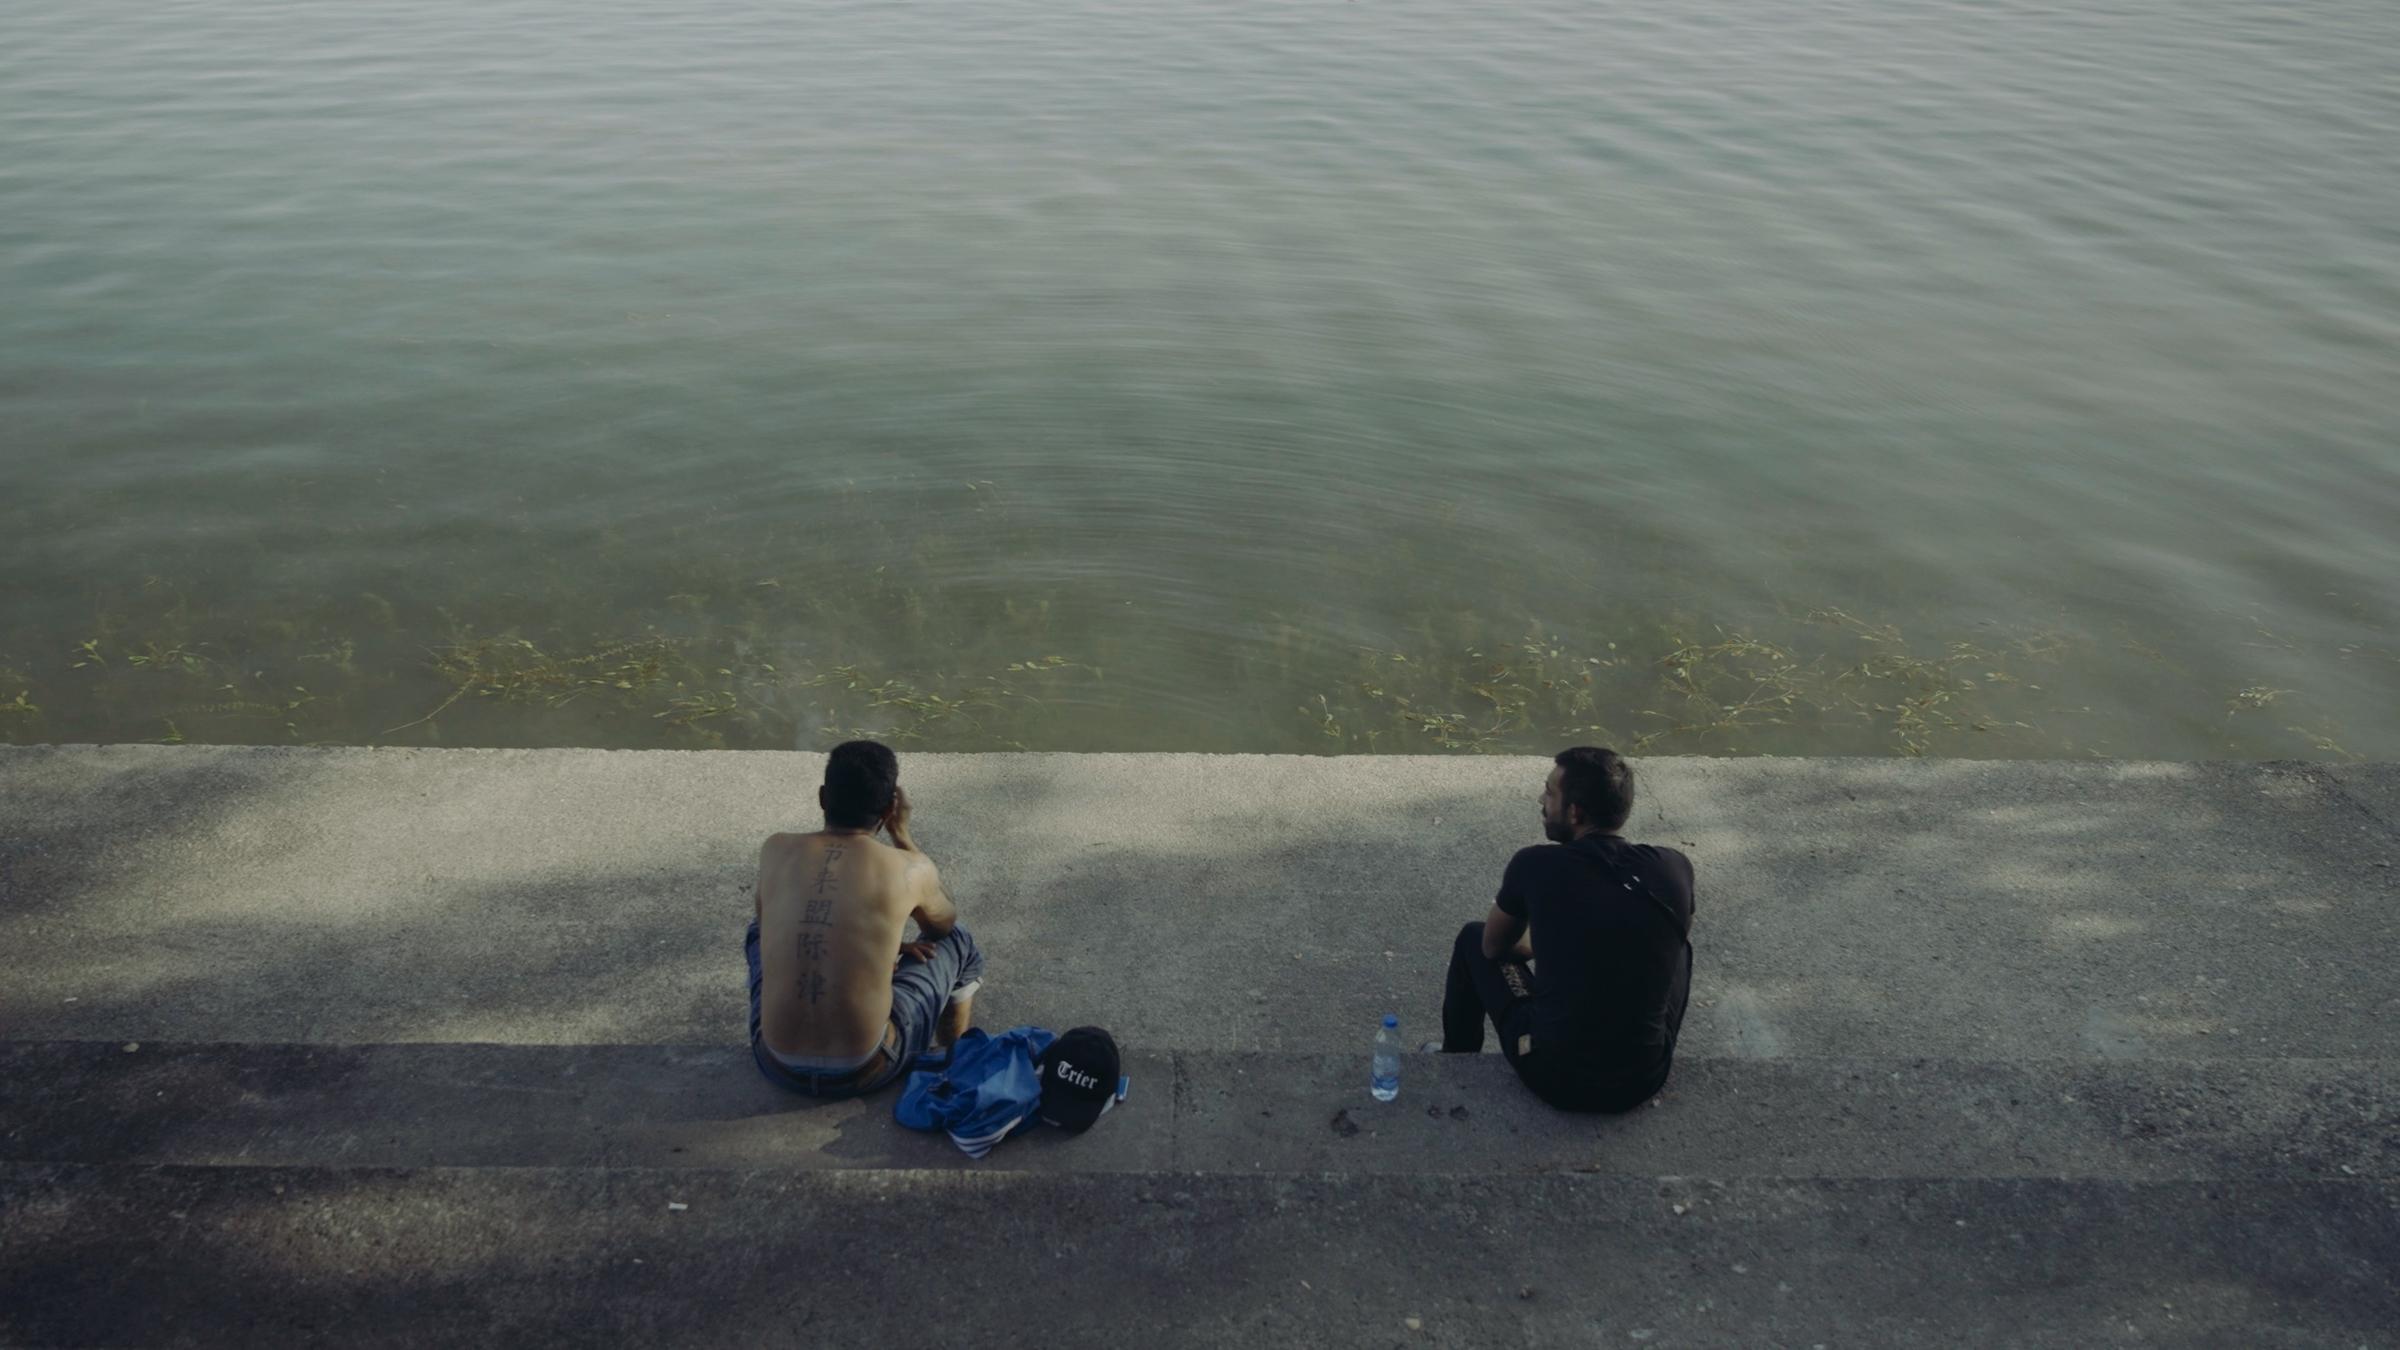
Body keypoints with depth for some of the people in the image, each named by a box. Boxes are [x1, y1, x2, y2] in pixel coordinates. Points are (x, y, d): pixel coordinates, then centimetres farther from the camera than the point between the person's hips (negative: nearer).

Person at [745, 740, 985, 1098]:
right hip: (865, 1071, -3)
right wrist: (901, 833, 18)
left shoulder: (775, 850, -1)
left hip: (778, 1065, 3)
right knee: (957, 941, 21)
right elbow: (943, 923, 16)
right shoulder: (908, 868, -8)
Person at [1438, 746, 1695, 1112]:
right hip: (1646, 1080, 2)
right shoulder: (1675, 868, -6)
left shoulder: (1535, 865, -13)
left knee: (1473, 939, 21)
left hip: (1555, 1078, -2)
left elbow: (1493, 946, 7)